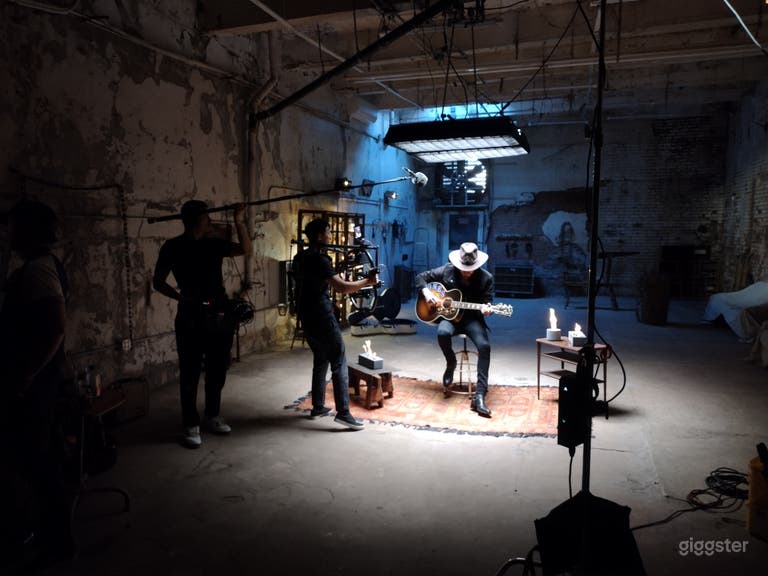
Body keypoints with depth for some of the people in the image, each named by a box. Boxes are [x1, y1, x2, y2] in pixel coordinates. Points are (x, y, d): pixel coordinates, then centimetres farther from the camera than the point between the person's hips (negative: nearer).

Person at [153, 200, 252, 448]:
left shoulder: (214, 243, 10)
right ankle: (191, 425, 12)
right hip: (191, 316, -5)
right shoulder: (173, 247, -3)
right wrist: (180, 297, -16)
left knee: (217, 369, 13)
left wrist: (239, 222, 2)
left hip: (220, 314, 5)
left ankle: (212, 416, 29)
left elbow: (245, 249, 13)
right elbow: (158, 282, 0)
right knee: (190, 373, 2)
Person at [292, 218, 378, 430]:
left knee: (320, 361, 18)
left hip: (306, 317, 9)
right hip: (321, 317, -9)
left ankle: (317, 407, 23)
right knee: (339, 364, -6)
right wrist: (368, 281, -14)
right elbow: (342, 287, -26)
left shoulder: (300, 258, 11)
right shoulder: (319, 259, -17)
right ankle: (343, 413, -9)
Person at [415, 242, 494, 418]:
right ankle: (451, 363, 0)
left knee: (484, 345, -29)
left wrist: (485, 309, -28)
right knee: (442, 333, -36)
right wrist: (427, 292, -14)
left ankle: (479, 396, -27)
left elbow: (487, 303, -4)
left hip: (472, 318, 0)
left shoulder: (486, 278, -6)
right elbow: (421, 277, 5)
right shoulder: (447, 271, -3)